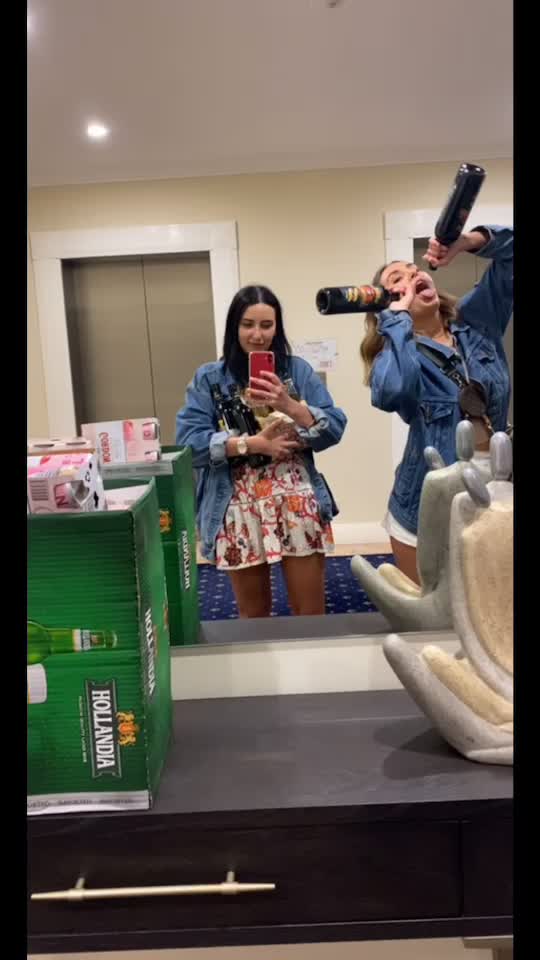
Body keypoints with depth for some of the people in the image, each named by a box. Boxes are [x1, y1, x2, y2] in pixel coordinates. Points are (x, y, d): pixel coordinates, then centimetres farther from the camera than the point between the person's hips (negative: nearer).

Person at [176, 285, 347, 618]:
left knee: (311, 612, 7)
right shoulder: (209, 378, 1)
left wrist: (289, 405, -19)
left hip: (299, 506, 1)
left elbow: (335, 428, -3)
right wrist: (253, 443, -16)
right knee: (253, 614, 14)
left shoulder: (298, 370, 5)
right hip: (240, 510, 0)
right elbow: (188, 441, -10)